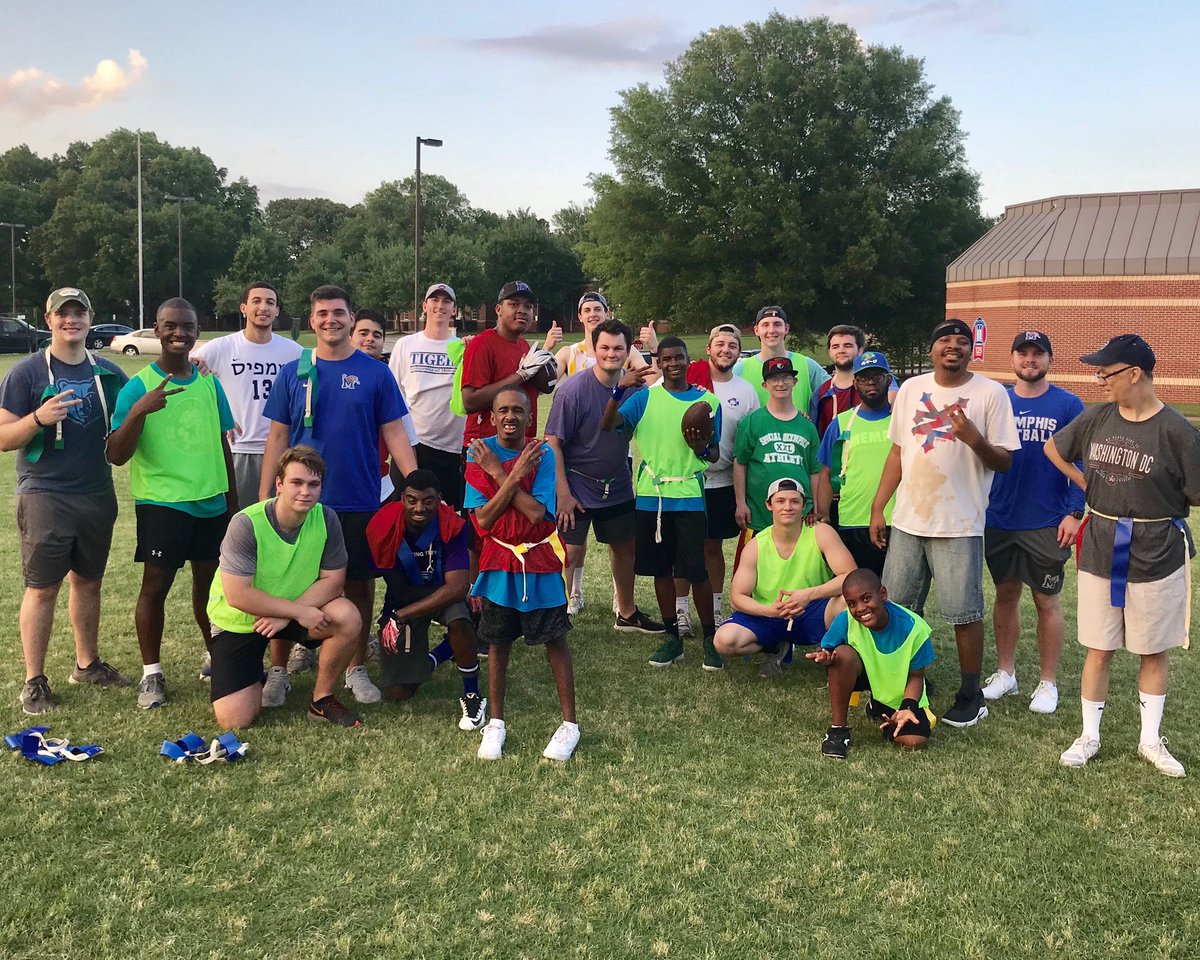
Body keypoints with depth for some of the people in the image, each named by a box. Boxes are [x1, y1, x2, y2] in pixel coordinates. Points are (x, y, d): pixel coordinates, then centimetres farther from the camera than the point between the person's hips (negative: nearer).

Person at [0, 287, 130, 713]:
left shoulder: (108, 372, 7)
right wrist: (39, 418, -25)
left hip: (97, 494, 4)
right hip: (45, 497, -4)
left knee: (88, 581, 15)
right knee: (42, 588, 0)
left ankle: (87, 664, 30)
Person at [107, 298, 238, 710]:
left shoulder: (210, 383, 6)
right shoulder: (138, 387, -7)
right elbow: (116, 455, -13)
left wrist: (233, 501, 17)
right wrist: (138, 411, -29)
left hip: (212, 502, 4)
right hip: (162, 502, -4)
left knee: (209, 580, 13)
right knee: (156, 584, -1)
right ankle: (151, 673, 11)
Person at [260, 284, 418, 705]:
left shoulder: (375, 373, 1)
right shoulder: (293, 373, 4)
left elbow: (395, 434, 1)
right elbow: (278, 437, 6)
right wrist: (264, 497, 1)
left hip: (359, 502, 0)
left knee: (358, 584, 8)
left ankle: (356, 670, 23)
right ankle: (278, 670, 18)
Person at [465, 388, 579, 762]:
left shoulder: (542, 454, -9)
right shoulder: (479, 454, -5)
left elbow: (537, 512, -20)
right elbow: (483, 519, -12)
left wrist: (497, 472, -18)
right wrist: (514, 476, -20)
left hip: (541, 561, -1)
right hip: (499, 562, 2)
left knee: (555, 641, 3)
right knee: (498, 643, 10)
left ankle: (569, 723, 14)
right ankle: (496, 722, 24)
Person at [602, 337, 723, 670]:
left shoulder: (709, 401, 5)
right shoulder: (645, 397, 5)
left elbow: (715, 454, 9)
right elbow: (608, 424, -8)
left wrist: (702, 448, -14)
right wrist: (618, 390, -23)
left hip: (689, 495, -2)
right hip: (651, 495, 2)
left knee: (697, 570, -5)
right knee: (661, 568, 9)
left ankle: (710, 639, 9)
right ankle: (672, 638, 21)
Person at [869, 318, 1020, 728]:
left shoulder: (990, 393, -5)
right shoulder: (911, 389, 8)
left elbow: (1004, 462, -5)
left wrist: (974, 438, -24)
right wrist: (878, 508, 10)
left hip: (959, 524, -5)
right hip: (907, 521, 5)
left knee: (964, 613, 3)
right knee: (897, 609, 12)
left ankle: (970, 696, 18)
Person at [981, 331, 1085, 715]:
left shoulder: (1068, 405, -4)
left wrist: (1074, 513, -12)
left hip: (1046, 524, -3)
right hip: (999, 520, 3)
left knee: (1046, 601, 6)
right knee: (1005, 594, 12)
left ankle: (1048, 683, 17)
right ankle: (1005, 674, 25)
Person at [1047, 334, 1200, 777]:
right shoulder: (1096, 418, -1)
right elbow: (1053, 448, 16)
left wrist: (1158, 508, 1)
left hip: (1157, 557, -3)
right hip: (1100, 553, 3)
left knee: (1153, 652, 12)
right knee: (1099, 650, 10)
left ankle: (1151, 740, 27)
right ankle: (1089, 736, 23)